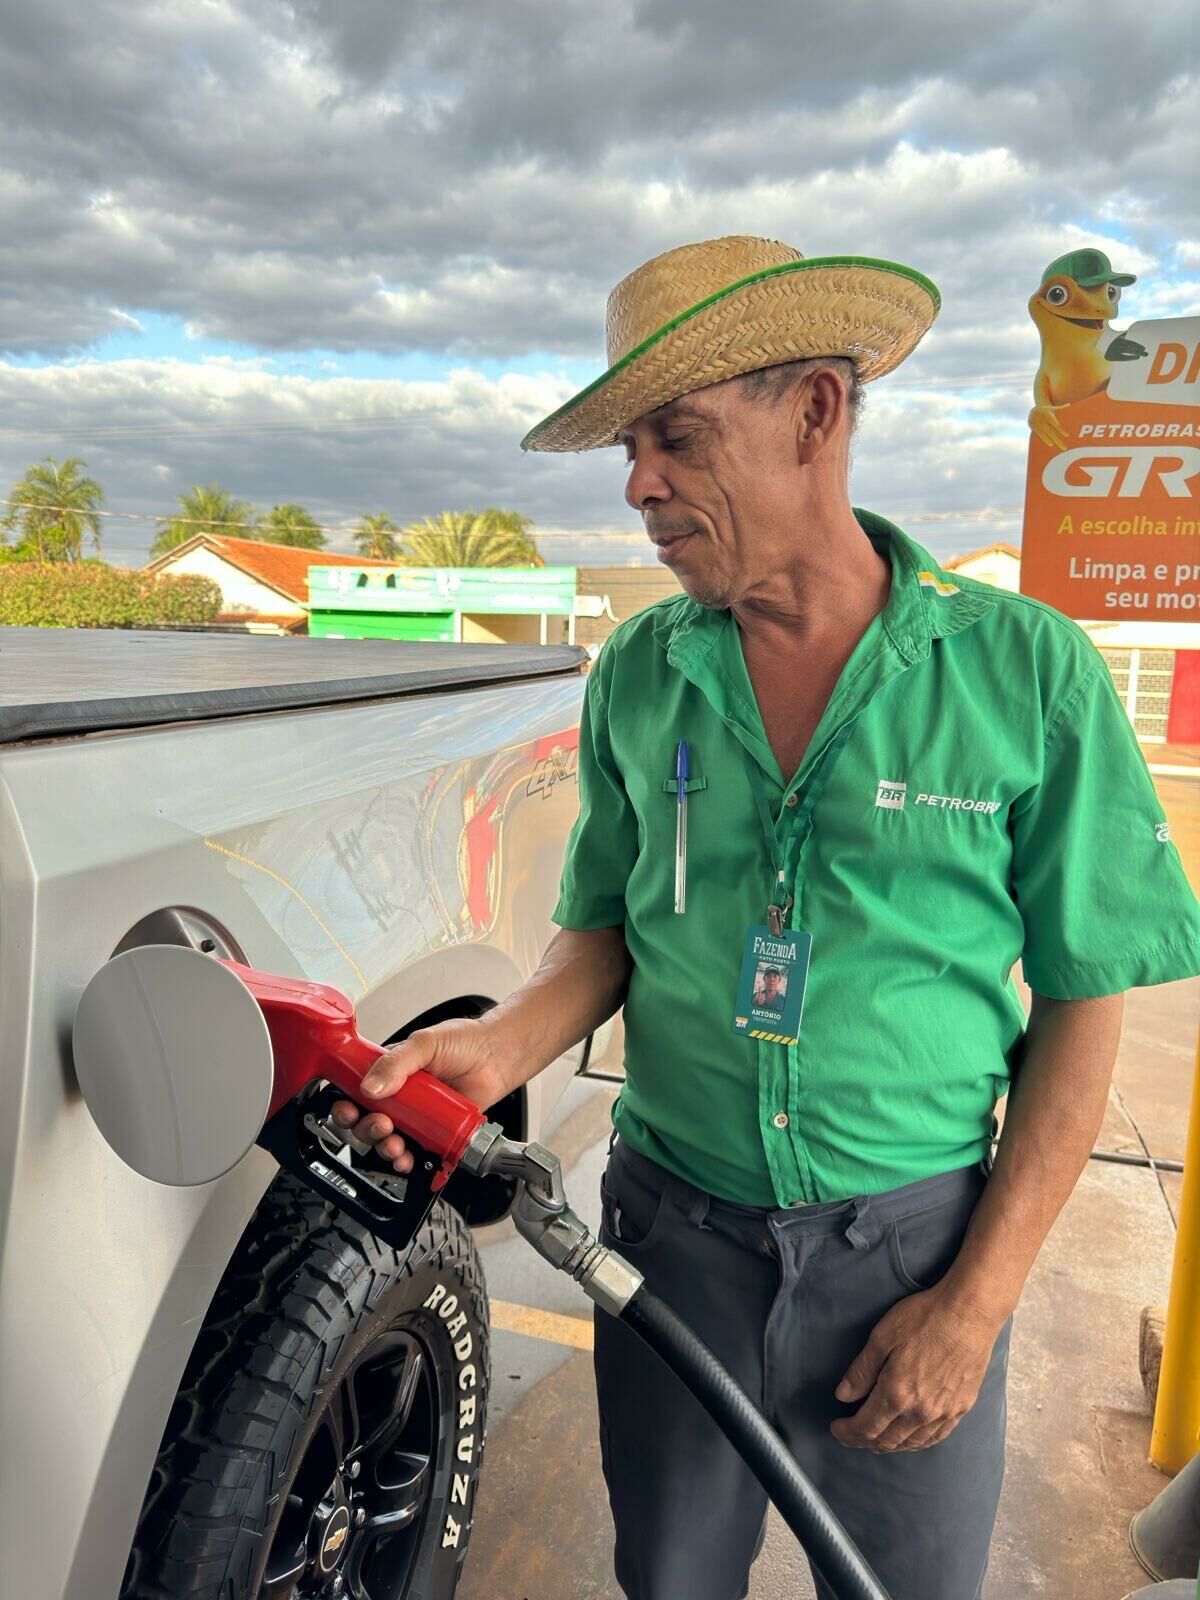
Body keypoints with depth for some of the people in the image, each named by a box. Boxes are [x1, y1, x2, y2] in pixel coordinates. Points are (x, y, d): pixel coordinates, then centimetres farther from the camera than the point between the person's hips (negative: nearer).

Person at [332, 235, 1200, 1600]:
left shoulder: (1025, 668, -11)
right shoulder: (635, 677, -2)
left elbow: (1082, 1006, -7)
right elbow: (604, 930, 6)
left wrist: (978, 1300, -9)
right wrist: (501, 1046, -15)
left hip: (913, 1242, -2)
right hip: (677, 1230, 3)